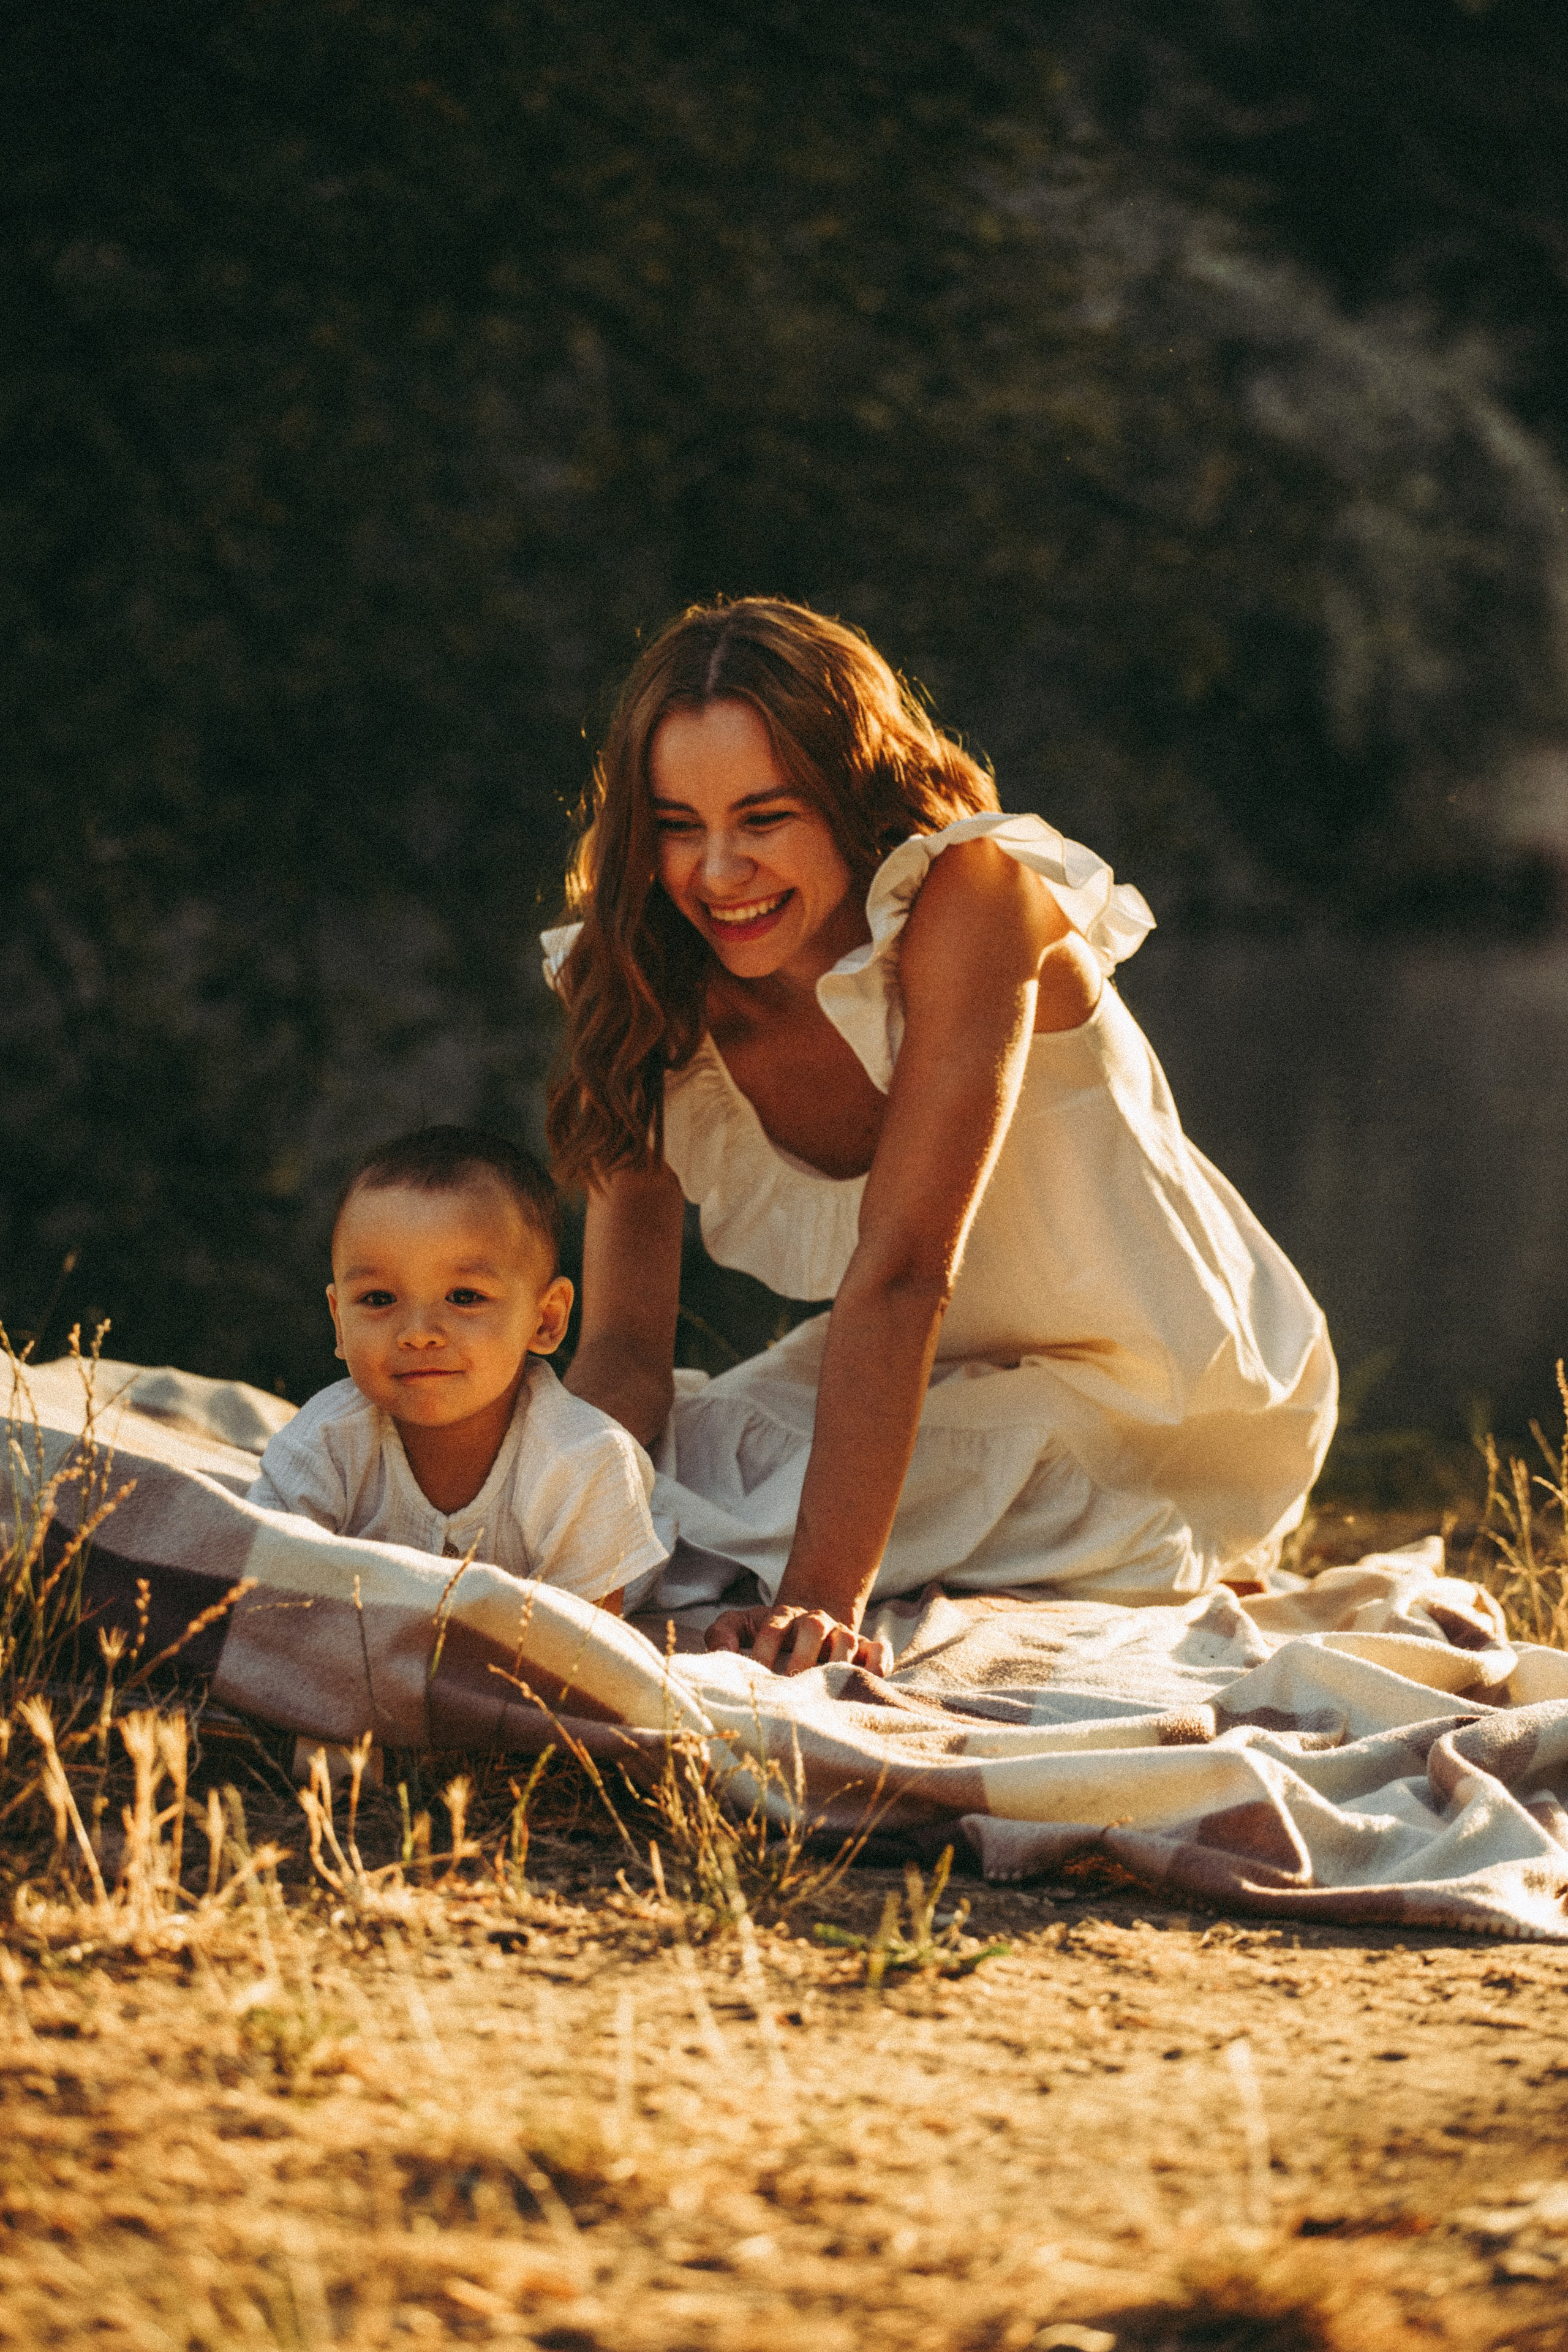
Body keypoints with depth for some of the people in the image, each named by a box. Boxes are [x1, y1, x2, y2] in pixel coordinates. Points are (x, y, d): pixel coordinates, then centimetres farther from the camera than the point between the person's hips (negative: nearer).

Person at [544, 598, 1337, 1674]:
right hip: (947, 1385, 6)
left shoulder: (970, 898, -27)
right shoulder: (648, 988, -10)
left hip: (1165, 1412, -6)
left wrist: (824, 1592, -42)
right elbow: (624, 1347, -15)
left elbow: (901, 1270, -34)